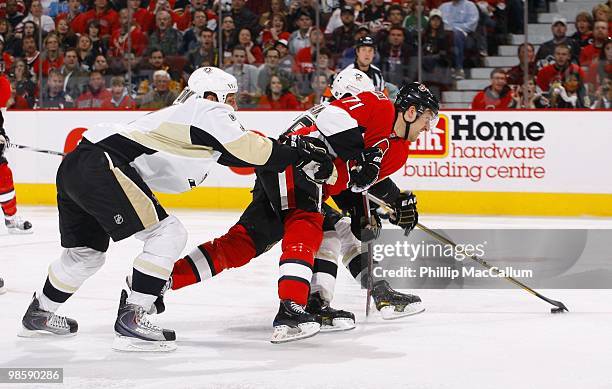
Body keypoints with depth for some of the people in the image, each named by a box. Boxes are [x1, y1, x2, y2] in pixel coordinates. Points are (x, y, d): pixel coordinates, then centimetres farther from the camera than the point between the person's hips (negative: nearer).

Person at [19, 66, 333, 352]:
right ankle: (130, 321, -10)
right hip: (101, 167, -10)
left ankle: (39, 315, 42)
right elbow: (251, 151, -7)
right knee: (167, 235, -8)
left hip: (74, 167, 10)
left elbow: (237, 156, 24)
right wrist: (299, 154, 2)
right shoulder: (210, 111, 0)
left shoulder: (183, 114, 28)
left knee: (86, 252, 25)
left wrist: (293, 151, 20)